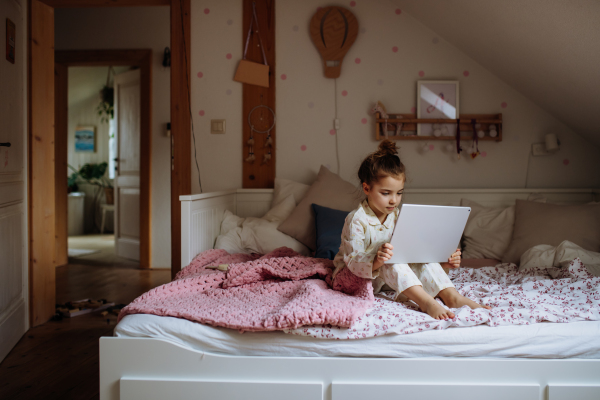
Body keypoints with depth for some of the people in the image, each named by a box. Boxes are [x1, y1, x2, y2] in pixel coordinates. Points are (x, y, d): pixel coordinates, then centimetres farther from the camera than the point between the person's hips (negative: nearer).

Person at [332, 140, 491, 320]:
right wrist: (375, 262, -50)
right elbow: (353, 261, -29)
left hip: (383, 276, 6)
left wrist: (442, 260, -18)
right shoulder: (356, 220, -22)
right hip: (350, 275, -6)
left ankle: (451, 296, -26)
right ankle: (425, 302, -45)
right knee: (388, 259, -35)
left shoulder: (397, 216, -1)